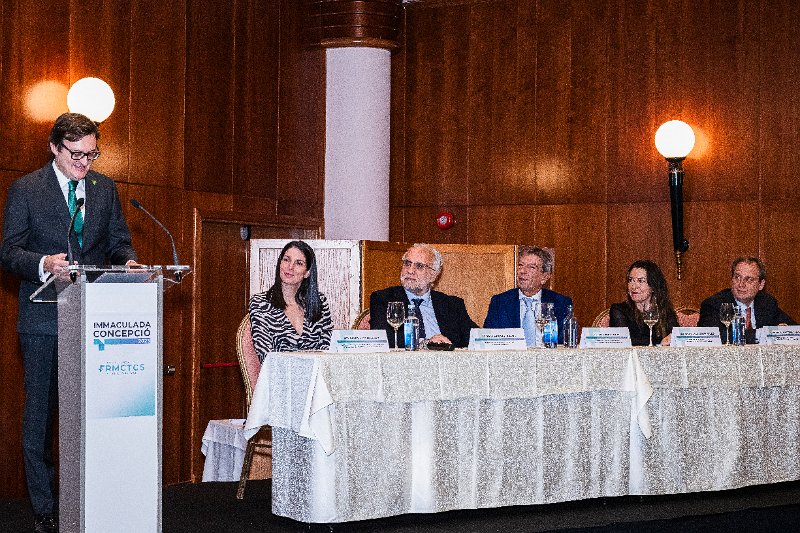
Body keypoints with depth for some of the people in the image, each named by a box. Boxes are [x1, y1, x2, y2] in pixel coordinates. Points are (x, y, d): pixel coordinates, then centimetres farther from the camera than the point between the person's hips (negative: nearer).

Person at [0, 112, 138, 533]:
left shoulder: (105, 189, 11)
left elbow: (118, 242, 15)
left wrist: (129, 262, -9)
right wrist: (43, 264, -23)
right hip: (44, 321, -2)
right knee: (40, 414, 3)